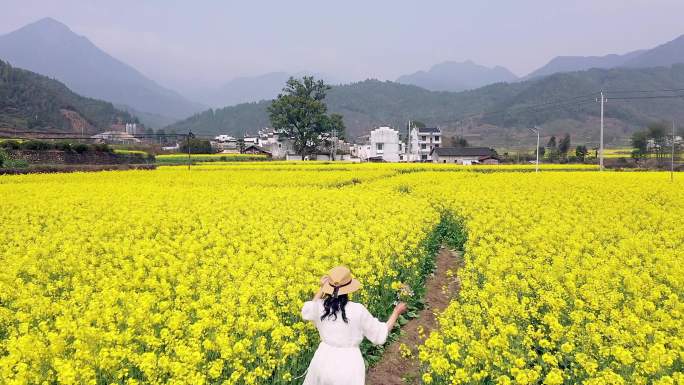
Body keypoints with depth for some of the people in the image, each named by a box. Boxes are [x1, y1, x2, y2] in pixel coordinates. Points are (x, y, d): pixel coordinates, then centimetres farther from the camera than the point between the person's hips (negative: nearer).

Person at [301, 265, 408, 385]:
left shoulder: (320, 306, -11)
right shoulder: (358, 310, -19)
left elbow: (306, 312, 15)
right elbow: (380, 335, -6)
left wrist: (322, 289, 15)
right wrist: (396, 312, 6)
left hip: (324, 360, 3)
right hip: (349, 364, -2)